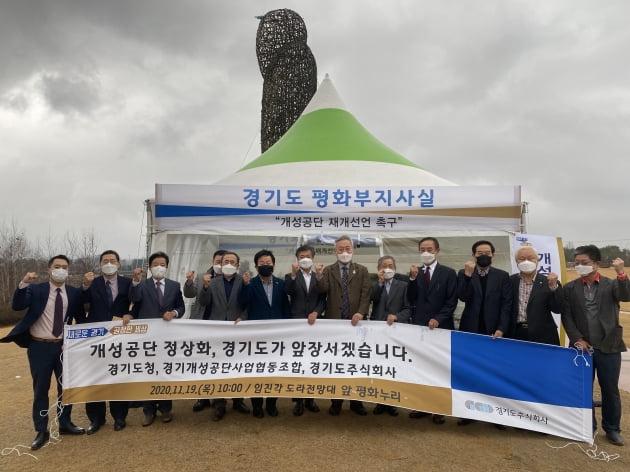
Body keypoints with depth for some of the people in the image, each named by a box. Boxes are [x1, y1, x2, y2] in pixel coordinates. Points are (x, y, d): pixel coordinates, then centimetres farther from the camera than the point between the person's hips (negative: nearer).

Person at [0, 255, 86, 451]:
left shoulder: (74, 293, 1)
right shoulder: (35, 289, -3)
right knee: (40, 389, 7)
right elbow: (17, 306, -19)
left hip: (64, 346, 2)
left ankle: (65, 423, 30)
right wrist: (23, 284, -32)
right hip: (40, 347, -2)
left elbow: (81, 320, 7)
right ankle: (41, 431, 19)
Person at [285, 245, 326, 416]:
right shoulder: (291, 277, 5)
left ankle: (310, 398, 16)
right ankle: (299, 400, 8)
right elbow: (288, 292, -14)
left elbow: (322, 300, 3)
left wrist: (315, 313, -13)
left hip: (314, 322, 2)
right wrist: (293, 274, -25)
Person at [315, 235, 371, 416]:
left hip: (355, 322, 1)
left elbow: (366, 294, -2)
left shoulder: (362, 270, 6)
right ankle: (336, 401, 18)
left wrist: (361, 313, -17)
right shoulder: (328, 270, 4)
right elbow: (322, 290, -12)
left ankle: (356, 401, 20)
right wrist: (319, 276, -31)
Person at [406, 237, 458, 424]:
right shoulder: (415, 273, 9)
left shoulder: (448, 273, 1)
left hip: (440, 327, -2)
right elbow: (412, 300, 0)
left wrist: (438, 319, -14)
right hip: (419, 326, 2)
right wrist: (413, 279, -12)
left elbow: (452, 302, -4)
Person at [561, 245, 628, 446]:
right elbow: (567, 316, 1)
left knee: (610, 390, 9)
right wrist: (577, 339, -8)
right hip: (583, 347, 1)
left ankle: (612, 429, 25)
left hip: (608, 347, -1)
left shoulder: (612, 284, 0)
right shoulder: (570, 288, 3)